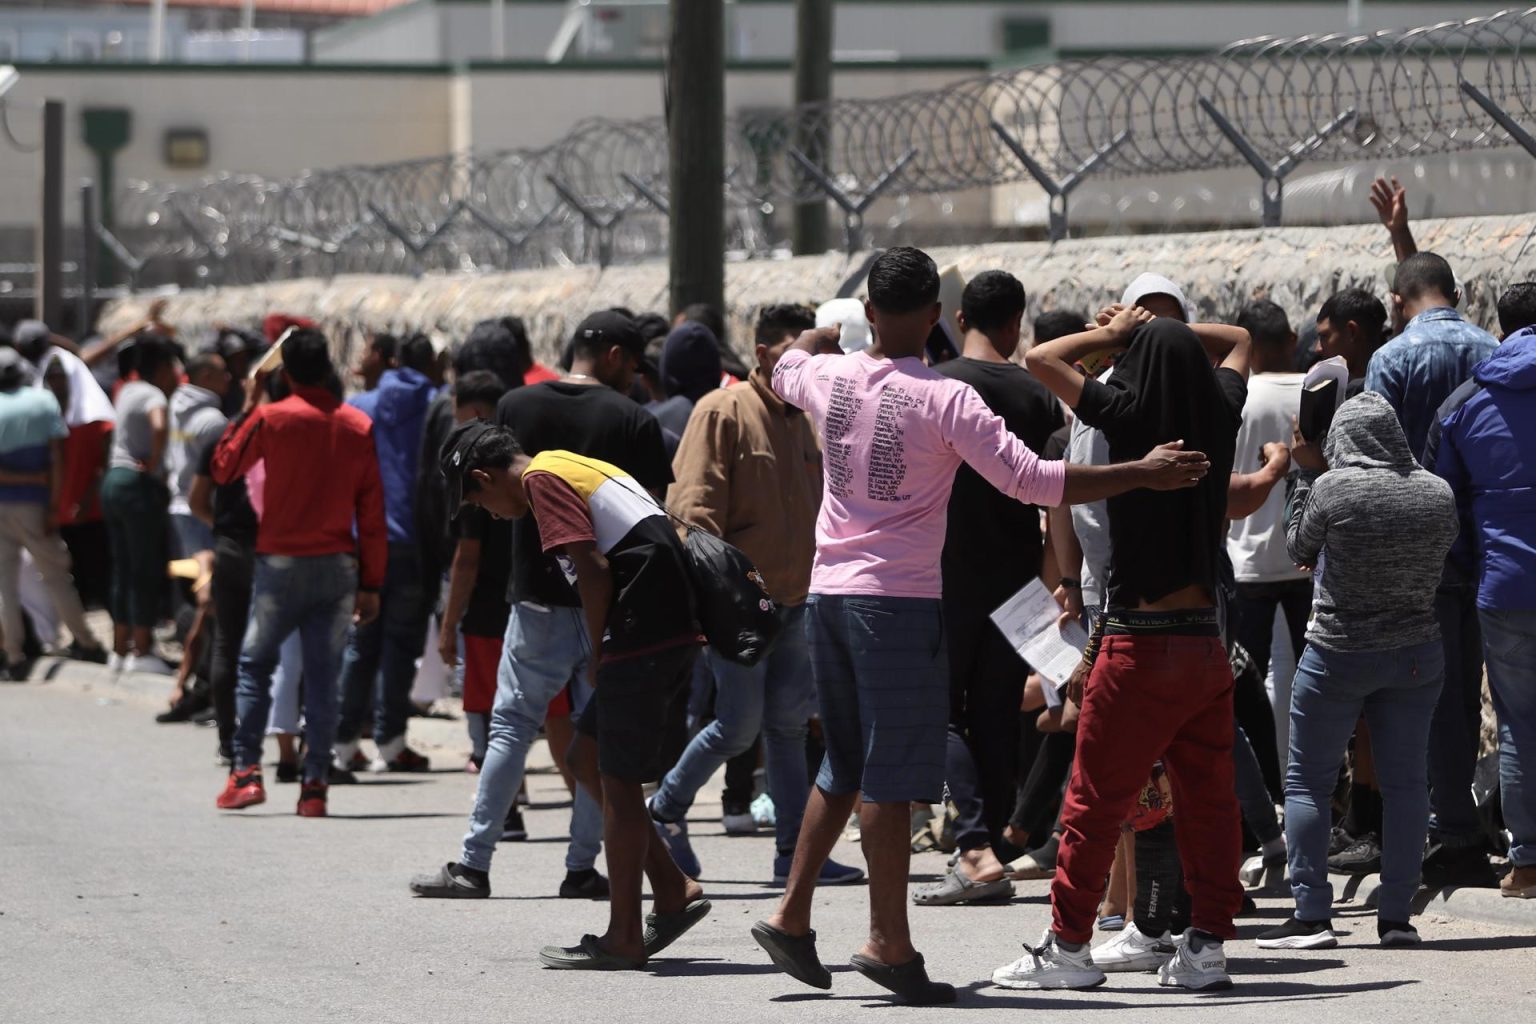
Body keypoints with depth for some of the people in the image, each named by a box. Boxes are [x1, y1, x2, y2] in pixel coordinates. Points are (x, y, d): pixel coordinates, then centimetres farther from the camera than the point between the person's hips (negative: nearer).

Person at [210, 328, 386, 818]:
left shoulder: (270, 418, -7)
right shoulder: (359, 426, 2)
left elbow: (223, 468, 7)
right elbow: (372, 511, 3)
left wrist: (248, 407, 13)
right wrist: (371, 584, 8)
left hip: (282, 561, -2)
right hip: (339, 566, 2)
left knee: (255, 663, 10)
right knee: (324, 675, 4)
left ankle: (246, 771, 2)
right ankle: (315, 784, 0)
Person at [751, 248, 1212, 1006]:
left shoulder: (830, 378, 4)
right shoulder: (945, 401, -13)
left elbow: (786, 368, 30)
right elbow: (1032, 480, -17)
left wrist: (819, 332, 51)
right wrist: (1143, 474, -13)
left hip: (828, 594, 6)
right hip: (899, 601, -6)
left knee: (844, 767, 19)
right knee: (892, 777, -3)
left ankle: (791, 916, 20)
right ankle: (889, 943, -2)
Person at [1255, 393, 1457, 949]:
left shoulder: (1332, 488, -15)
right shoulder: (1437, 493, -3)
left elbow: (1298, 547, 1)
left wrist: (1307, 471, 7)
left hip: (1338, 655, -4)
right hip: (1417, 653, 4)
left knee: (1307, 781, 5)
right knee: (1405, 780, 7)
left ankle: (1311, 916, -1)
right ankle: (1396, 916, 6)